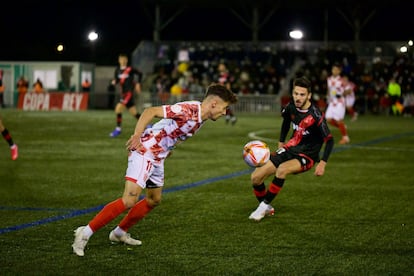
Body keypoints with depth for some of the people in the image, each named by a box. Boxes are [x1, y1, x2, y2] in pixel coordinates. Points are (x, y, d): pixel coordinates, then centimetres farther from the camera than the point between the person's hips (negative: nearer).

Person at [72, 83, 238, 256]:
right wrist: (137, 135, -35)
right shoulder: (188, 110, -22)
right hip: (144, 152, -10)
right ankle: (85, 233, -13)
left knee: (154, 200, 20)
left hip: (157, 158, 10)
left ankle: (119, 233, 35)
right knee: (129, 201, -18)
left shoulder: (201, 118, 8)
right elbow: (150, 111, -27)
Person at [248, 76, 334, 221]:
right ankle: (266, 209, 19)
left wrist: (322, 163, -25)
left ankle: (265, 205, -19)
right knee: (255, 177, -5)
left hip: (307, 156, -6)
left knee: (282, 169, -37)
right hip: (290, 148, 6)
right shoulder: (291, 107, -5)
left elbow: (329, 140, -17)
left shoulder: (315, 115, -22)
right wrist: (281, 142, 19)